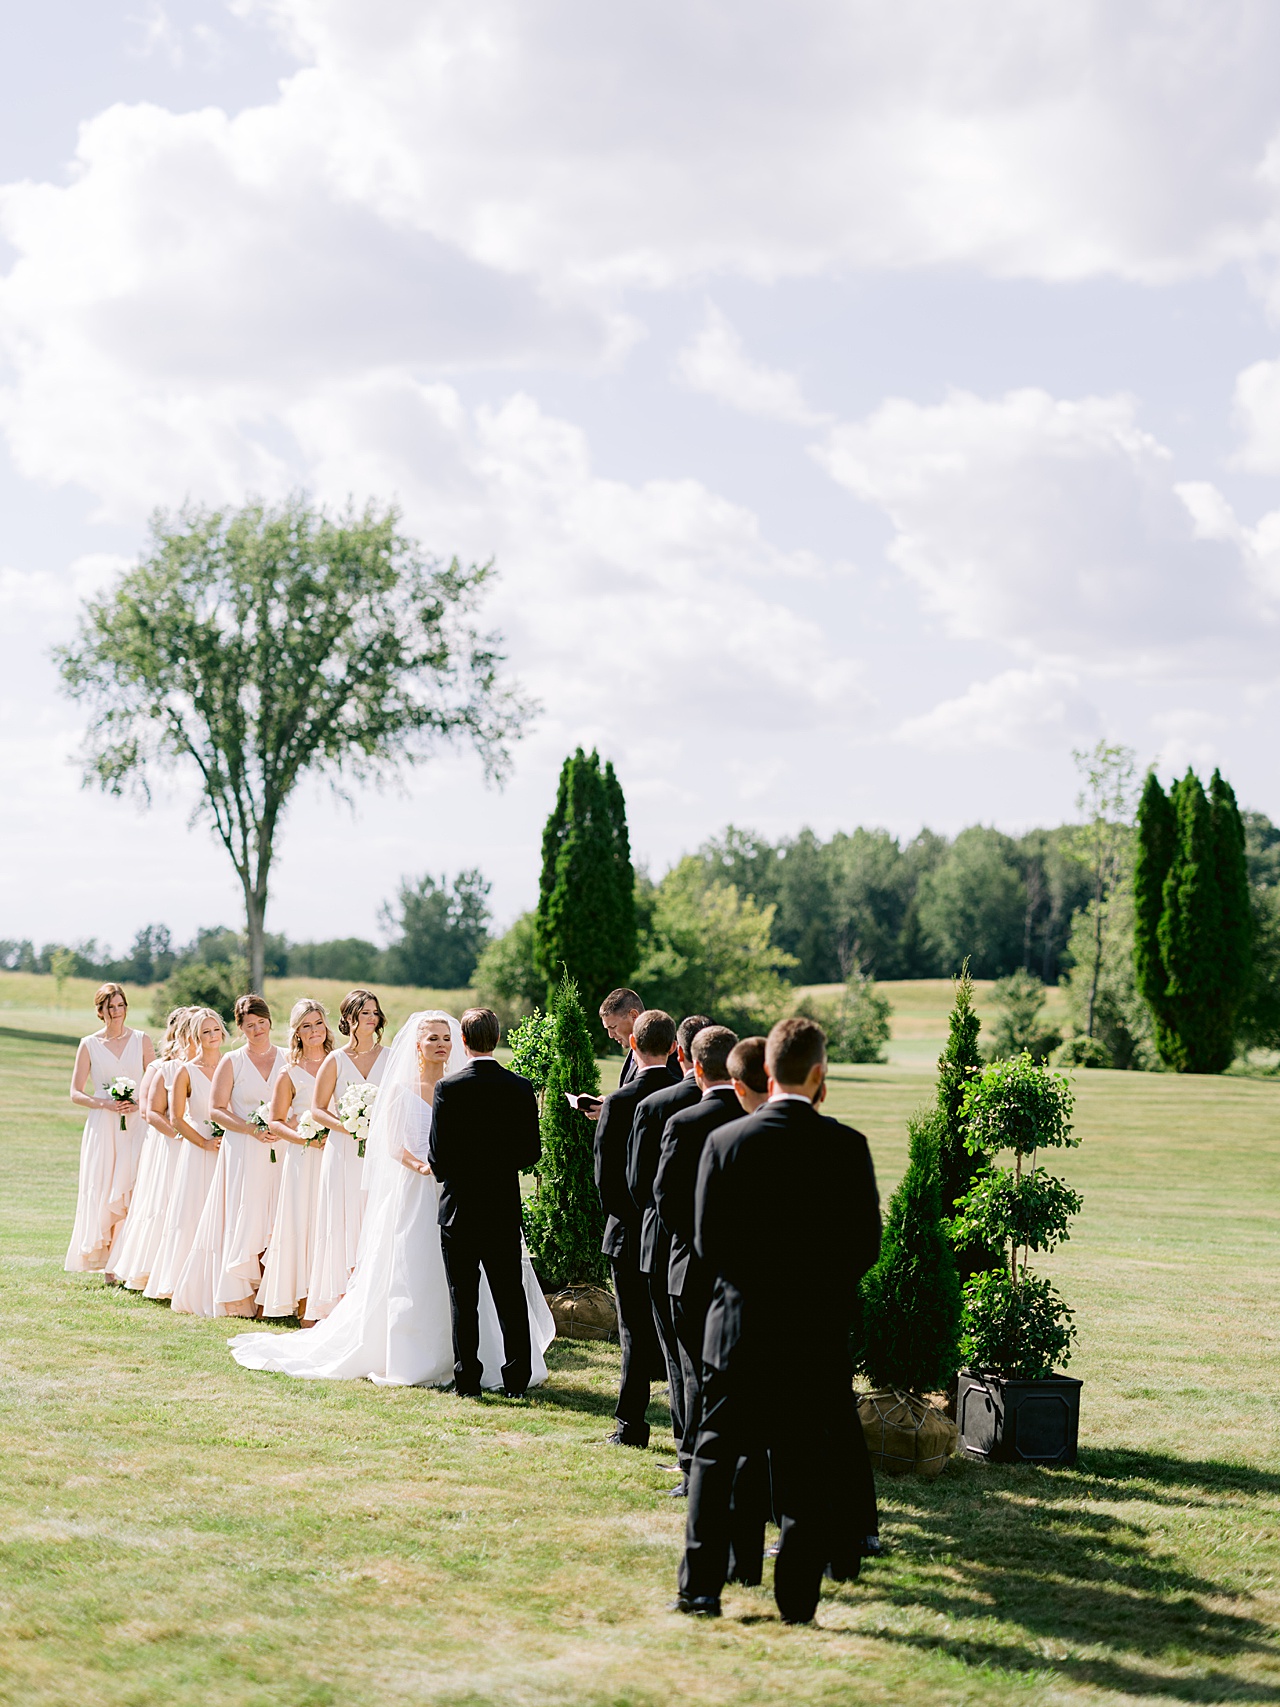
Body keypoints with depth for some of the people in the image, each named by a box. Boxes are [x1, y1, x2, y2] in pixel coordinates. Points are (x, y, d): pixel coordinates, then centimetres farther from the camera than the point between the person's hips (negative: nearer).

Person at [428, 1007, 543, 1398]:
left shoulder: (449, 1089, -12)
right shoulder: (520, 1087, -3)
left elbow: (438, 1155, -11)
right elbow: (532, 1151, 1)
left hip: (460, 1206, -3)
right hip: (505, 1207, 3)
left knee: (463, 1297, 4)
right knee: (510, 1294, 10)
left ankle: (467, 1380, 5)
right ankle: (517, 1379, 11)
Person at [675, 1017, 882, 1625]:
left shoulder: (724, 1141, -6)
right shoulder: (845, 1146, -9)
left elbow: (707, 1242, -2)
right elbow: (866, 1245, -4)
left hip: (738, 1323, 1)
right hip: (816, 1330, -1)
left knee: (716, 1452, 11)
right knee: (804, 1465, 8)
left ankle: (699, 1586, 8)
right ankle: (797, 1594, 10)